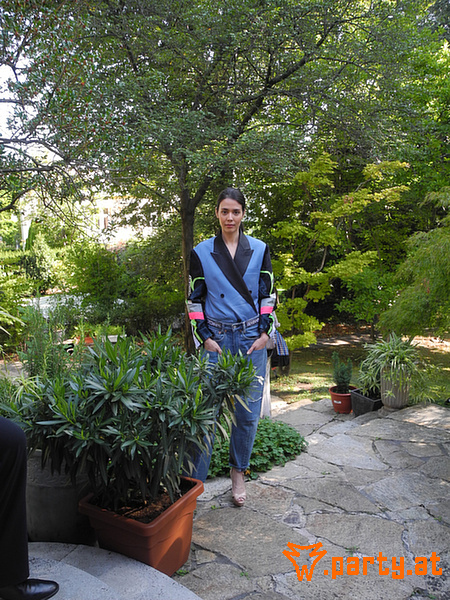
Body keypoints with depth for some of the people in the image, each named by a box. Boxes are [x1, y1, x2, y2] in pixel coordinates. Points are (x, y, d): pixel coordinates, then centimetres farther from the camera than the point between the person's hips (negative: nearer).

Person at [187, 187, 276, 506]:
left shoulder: (259, 249, 7)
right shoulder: (202, 252, 4)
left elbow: (268, 294, 7)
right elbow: (194, 299, 3)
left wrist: (265, 333, -2)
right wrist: (205, 338, -5)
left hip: (252, 338, 1)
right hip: (217, 338, -1)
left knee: (248, 411, 6)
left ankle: (239, 473, 25)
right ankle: (193, 480, 10)